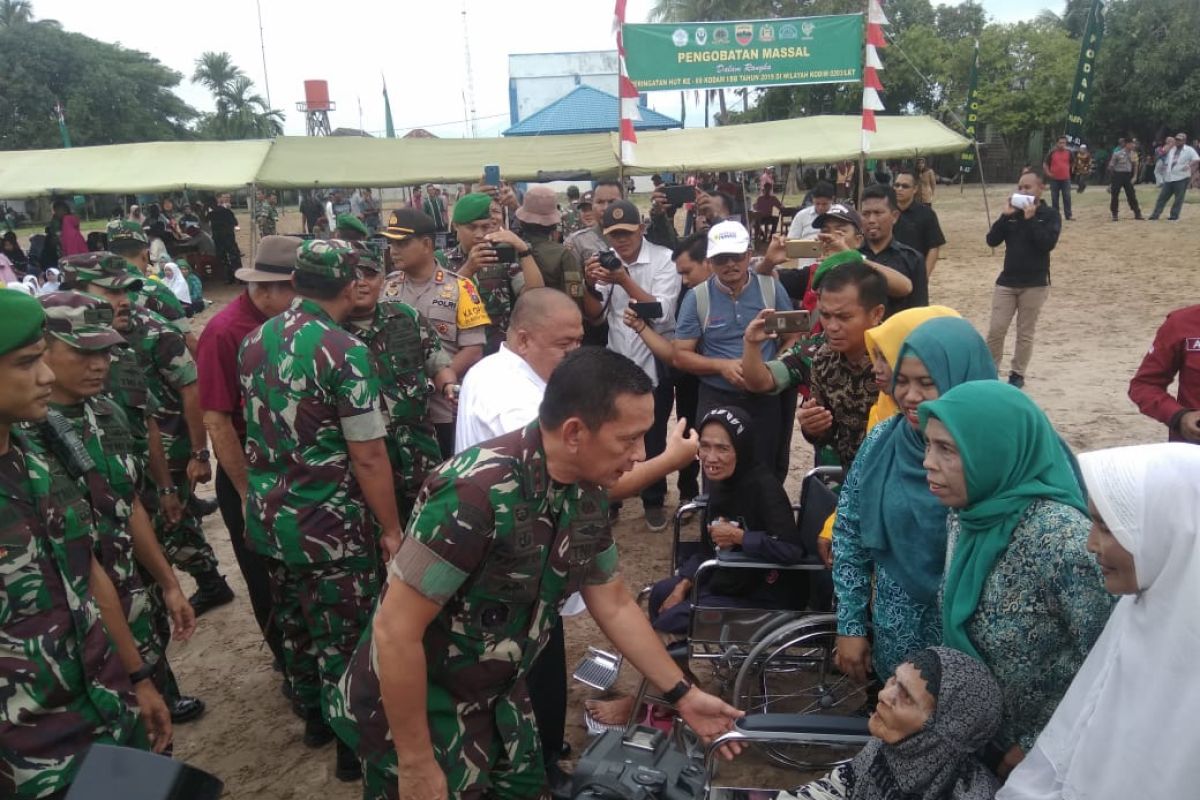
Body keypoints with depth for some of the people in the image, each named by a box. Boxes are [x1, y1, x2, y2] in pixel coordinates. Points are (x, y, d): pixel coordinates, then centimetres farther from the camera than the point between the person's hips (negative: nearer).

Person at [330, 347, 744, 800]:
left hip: (499, 700, 7)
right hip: (413, 713, -6)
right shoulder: (476, 494, -32)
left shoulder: (588, 496, -7)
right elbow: (395, 632, -27)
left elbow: (614, 606, 6)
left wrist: (683, 695, 8)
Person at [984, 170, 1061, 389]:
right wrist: (1006, 216, -12)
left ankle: (1018, 374, 15)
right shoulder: (1012, 213, 7)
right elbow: (992, 240, -4)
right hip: (1007, 281, 3)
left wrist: (1030, 219, -18)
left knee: (1025, 332, 5)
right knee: (996, 329, -1)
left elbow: (1047, 243, -19)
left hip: (1035, 283, -3)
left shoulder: (1050, 215, -2)